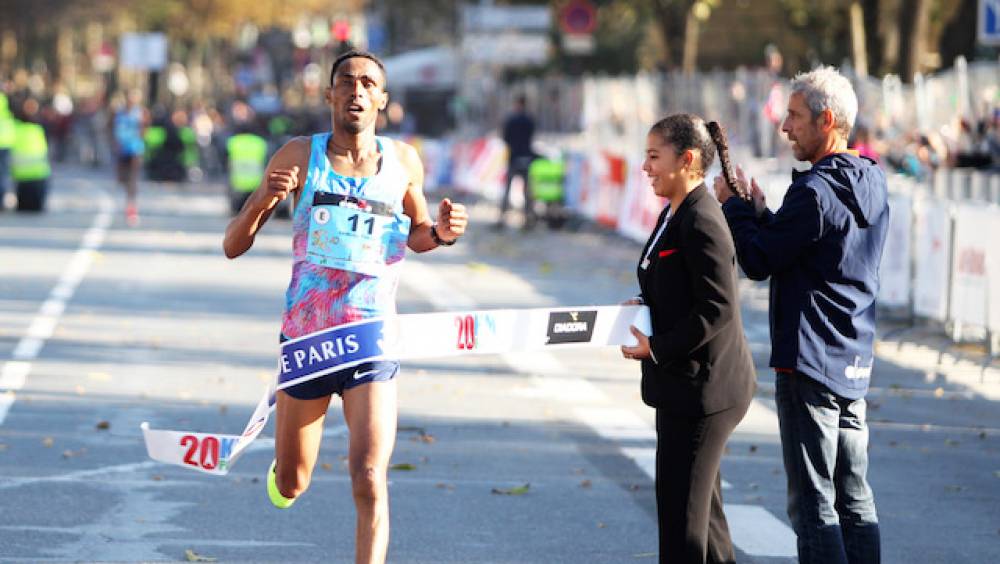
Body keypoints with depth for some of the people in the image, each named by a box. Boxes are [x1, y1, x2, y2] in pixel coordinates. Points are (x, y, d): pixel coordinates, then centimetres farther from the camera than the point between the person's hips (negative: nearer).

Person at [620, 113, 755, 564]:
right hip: (688, 389, 11)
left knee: (681, 513, -5)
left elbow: (717, 309, -24)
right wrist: (643, 307, 5)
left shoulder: (701, 223, -20)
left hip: (702, 387, -11)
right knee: (703, 508, 18)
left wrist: (657, 347, -19)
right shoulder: (674, 215, 12)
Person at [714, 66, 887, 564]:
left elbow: (759, 262, -12)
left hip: (809, 364, -9)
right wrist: (760, 212, 9)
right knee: (855, 500, 13)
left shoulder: (815, 192, -19)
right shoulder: (873, 184, 10)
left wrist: (734, 205, 1)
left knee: (813, 505, -5)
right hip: (855, 364, 9)